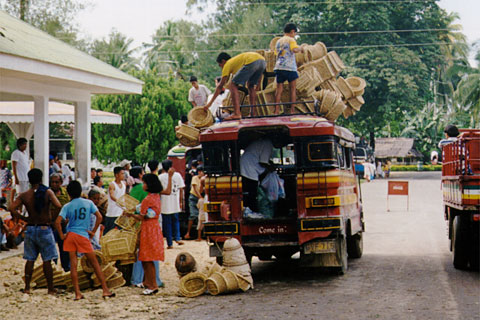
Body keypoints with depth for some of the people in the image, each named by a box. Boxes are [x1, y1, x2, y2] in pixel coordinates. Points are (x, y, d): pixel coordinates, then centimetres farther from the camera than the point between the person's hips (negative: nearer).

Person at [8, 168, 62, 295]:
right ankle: (50, 288, 7)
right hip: (44, 229, -3)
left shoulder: (24, 195, 1)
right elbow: (58, 206, -20)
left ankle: (27, 287, 11)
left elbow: (11, 208, -7)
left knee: (30, 260, 10)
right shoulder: (48, 192, -9)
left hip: (30, 229, 3)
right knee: (47, 260, 2)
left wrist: (23, 218, 2)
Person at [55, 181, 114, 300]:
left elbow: (57, 221, -11)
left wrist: (62, 235, -1)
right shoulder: (88, 203, 4)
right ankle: (105, 290, 6)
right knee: (94, 262, 7)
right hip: (83, 236, 0)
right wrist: (93, 232, 2)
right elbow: (99, 217, -4)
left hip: (70, 235, 0)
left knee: (73, 264, 3)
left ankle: (77, 293, -1)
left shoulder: (67, 206, 1)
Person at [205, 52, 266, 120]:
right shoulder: (235, 60, 38)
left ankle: (237, 114, -8)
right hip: (262, 60, 8)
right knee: (251, 86, 26)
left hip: (251, 61, -8)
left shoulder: (227, 65, 18)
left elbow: (220, 86, 17)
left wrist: (210, 103, 19)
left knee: (233, 85, 1)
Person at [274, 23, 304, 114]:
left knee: (279, 89, 6)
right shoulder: (291, 40, -2)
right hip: (290, 67, -6)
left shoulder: (278, 41, 19)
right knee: (293, 89, 4)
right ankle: (292, 110, 0)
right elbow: (295, 50, -19)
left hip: (278, 67, 6)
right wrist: (300, 48, 0)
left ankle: (276, 111, 0)